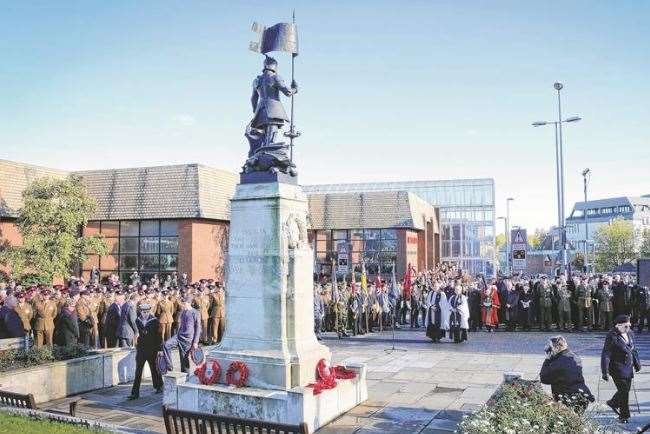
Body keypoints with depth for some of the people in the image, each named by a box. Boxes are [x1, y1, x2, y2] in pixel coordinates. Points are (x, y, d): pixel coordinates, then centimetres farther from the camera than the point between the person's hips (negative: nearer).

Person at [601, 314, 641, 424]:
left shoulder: (630, 334, 2)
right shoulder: (612, 337, -19)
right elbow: (605, 355, -18)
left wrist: (637, 363, 23)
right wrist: (605, 372, -19)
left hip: (628, 367, 7)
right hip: (617, 368, -7)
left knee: (626, 389, 14)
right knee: (624, 391, -4)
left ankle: (613, 403, 40)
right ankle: (624, 416, 11)